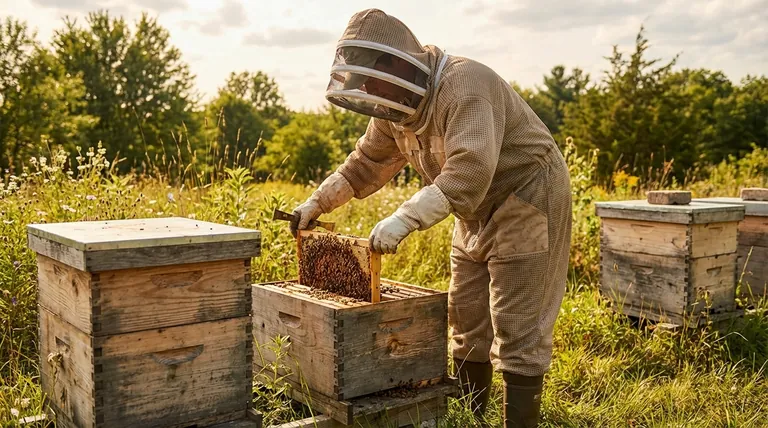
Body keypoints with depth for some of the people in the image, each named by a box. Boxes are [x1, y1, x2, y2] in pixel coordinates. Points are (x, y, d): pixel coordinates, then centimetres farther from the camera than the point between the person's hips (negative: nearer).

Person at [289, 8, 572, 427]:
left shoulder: (465, 85, -28)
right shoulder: (397, 104, 0)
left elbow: (468, 170, -40)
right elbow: (366, 162, 11)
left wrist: (404, 220, -47)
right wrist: (316, 203, 5)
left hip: (527, 202, -9)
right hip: (478, 214, 9)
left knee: (518, 329, -7)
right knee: (467, 319, 14)